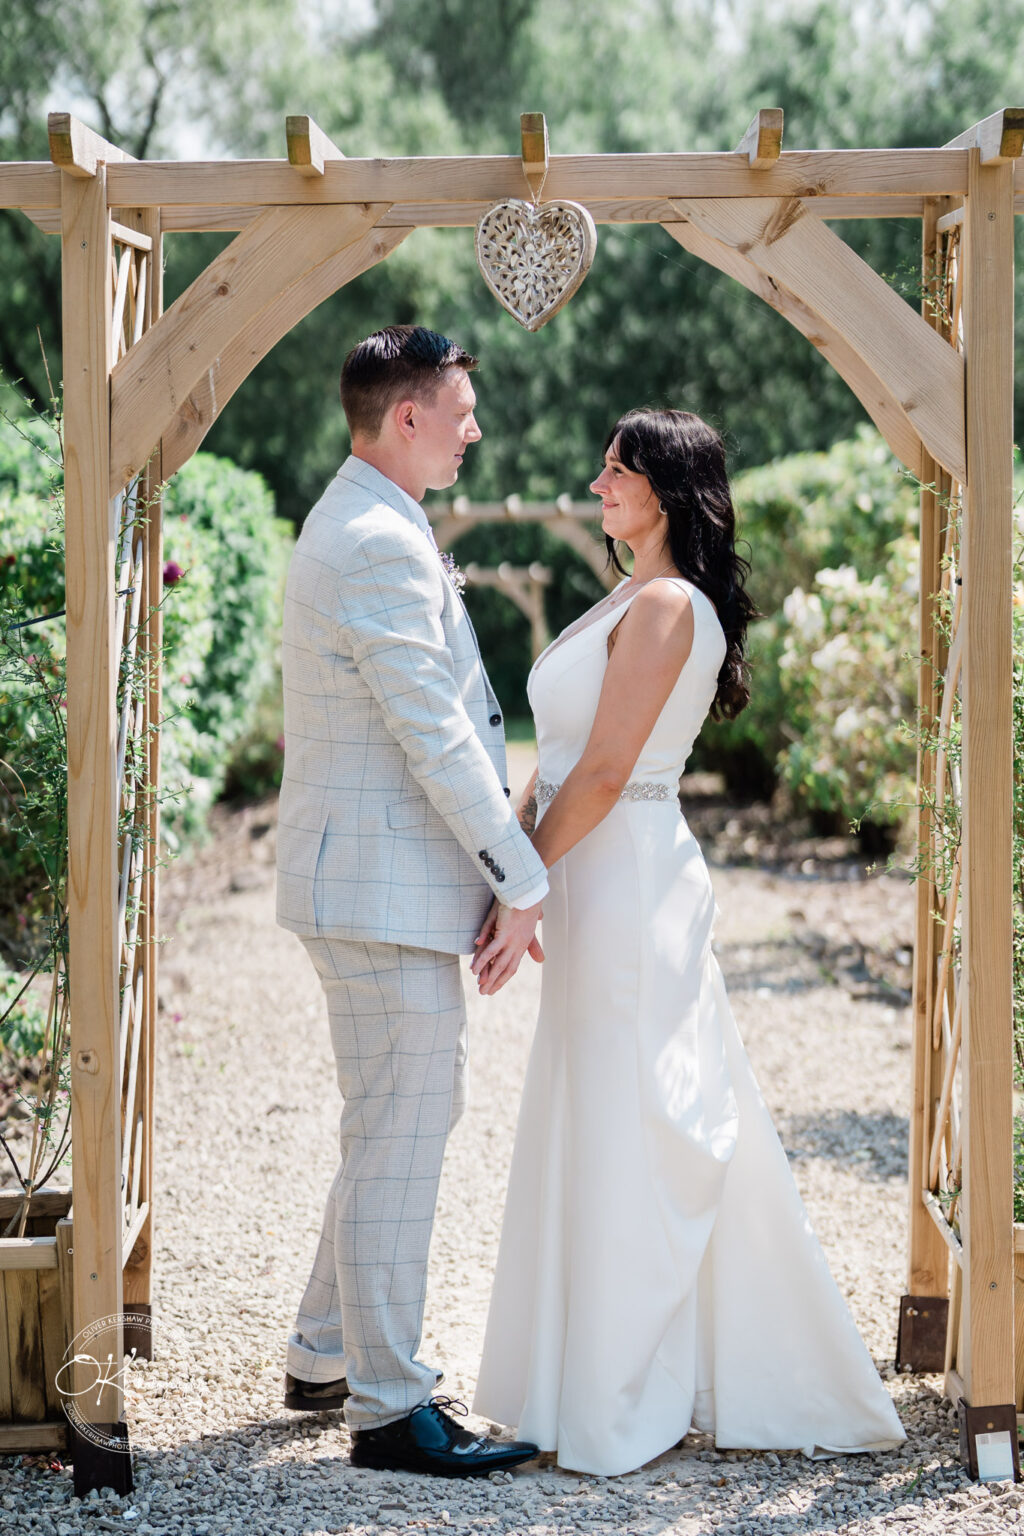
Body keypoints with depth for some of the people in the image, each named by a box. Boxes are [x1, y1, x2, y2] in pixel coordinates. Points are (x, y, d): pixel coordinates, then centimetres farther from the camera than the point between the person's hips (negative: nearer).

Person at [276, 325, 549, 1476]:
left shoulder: (356, 524, 16)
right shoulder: (380, 545, -19)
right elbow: (436, 740, -21)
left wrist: (501, 870, 18)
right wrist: (522, 881, -14)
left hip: (368, 876, 11)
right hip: (384, 885, -11)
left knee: (415, 1114, 20)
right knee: (397, 1139, -4)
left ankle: (324, 1359, 29)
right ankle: (387, 1408, 4)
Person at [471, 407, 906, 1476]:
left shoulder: (666, 607, -14)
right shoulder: (637, 603, 16)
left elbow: (604, 772, -19)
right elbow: (560, 761, 16)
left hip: (627, 889, -10)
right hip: (605, 890, 10)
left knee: (624, 1137, -3)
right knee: (611, 1136, 14)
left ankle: (622, 1408, 6)